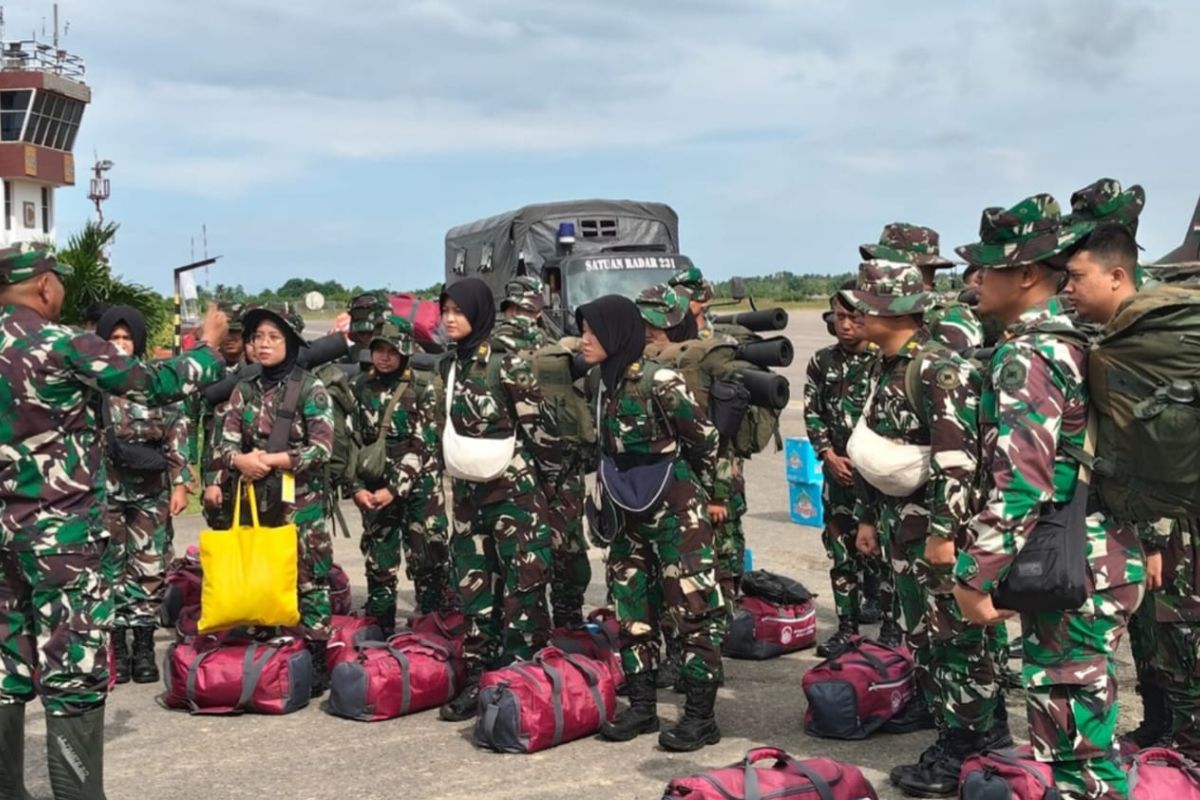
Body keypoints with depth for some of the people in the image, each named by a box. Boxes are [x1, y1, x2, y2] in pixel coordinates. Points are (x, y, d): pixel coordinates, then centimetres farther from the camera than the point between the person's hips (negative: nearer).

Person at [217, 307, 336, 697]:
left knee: (308, 578, -2)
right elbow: (227, 443, 7)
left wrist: (268, 461, -15)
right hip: (255, 499, 5)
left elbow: (321, 448, -11)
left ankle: (316, 660, 6)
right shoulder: (244, 390, 10)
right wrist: (240, 460, -17)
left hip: (300, 501, -5)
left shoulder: (310, 388, -4)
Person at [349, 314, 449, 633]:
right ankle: (380, 629, 21)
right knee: (379, 560, 10)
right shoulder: (358, 388, 3)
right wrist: (357, 487, -6)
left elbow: (421, 447, -10)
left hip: (419, 487, -2)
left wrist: (394, 488, -16)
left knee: (429, 557, -1)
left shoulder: (421, 390, -5)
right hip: (374, 488, 3)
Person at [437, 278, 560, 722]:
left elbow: (539, 425, -9)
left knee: (522, 588, -3)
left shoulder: (507, 364, -13)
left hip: (513, 493, -7)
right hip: (468, 493, 8)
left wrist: (548, 477, -2)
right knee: (474, 586, 11)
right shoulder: (451, 366, 8)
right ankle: (479, 677, 19)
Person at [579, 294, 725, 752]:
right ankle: (642, 706, 23)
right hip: (629, 516, 8)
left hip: (674, 513, -8)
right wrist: (611, 501, 17)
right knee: (632, 609, 12)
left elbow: (706, 440, -7)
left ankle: (701, 716, 4)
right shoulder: (605, 386, 6)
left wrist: (696, 493, 6)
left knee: (693, 610, -2)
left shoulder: (659, 383, -17)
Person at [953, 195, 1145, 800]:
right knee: (1081, 718, 21)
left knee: (1070, 724, -2)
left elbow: (1018, 481, -25)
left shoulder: (1026, 356, -18)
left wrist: (976, 575, -21)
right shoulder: (1076, 339, 12)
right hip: (1101, 556, 10)